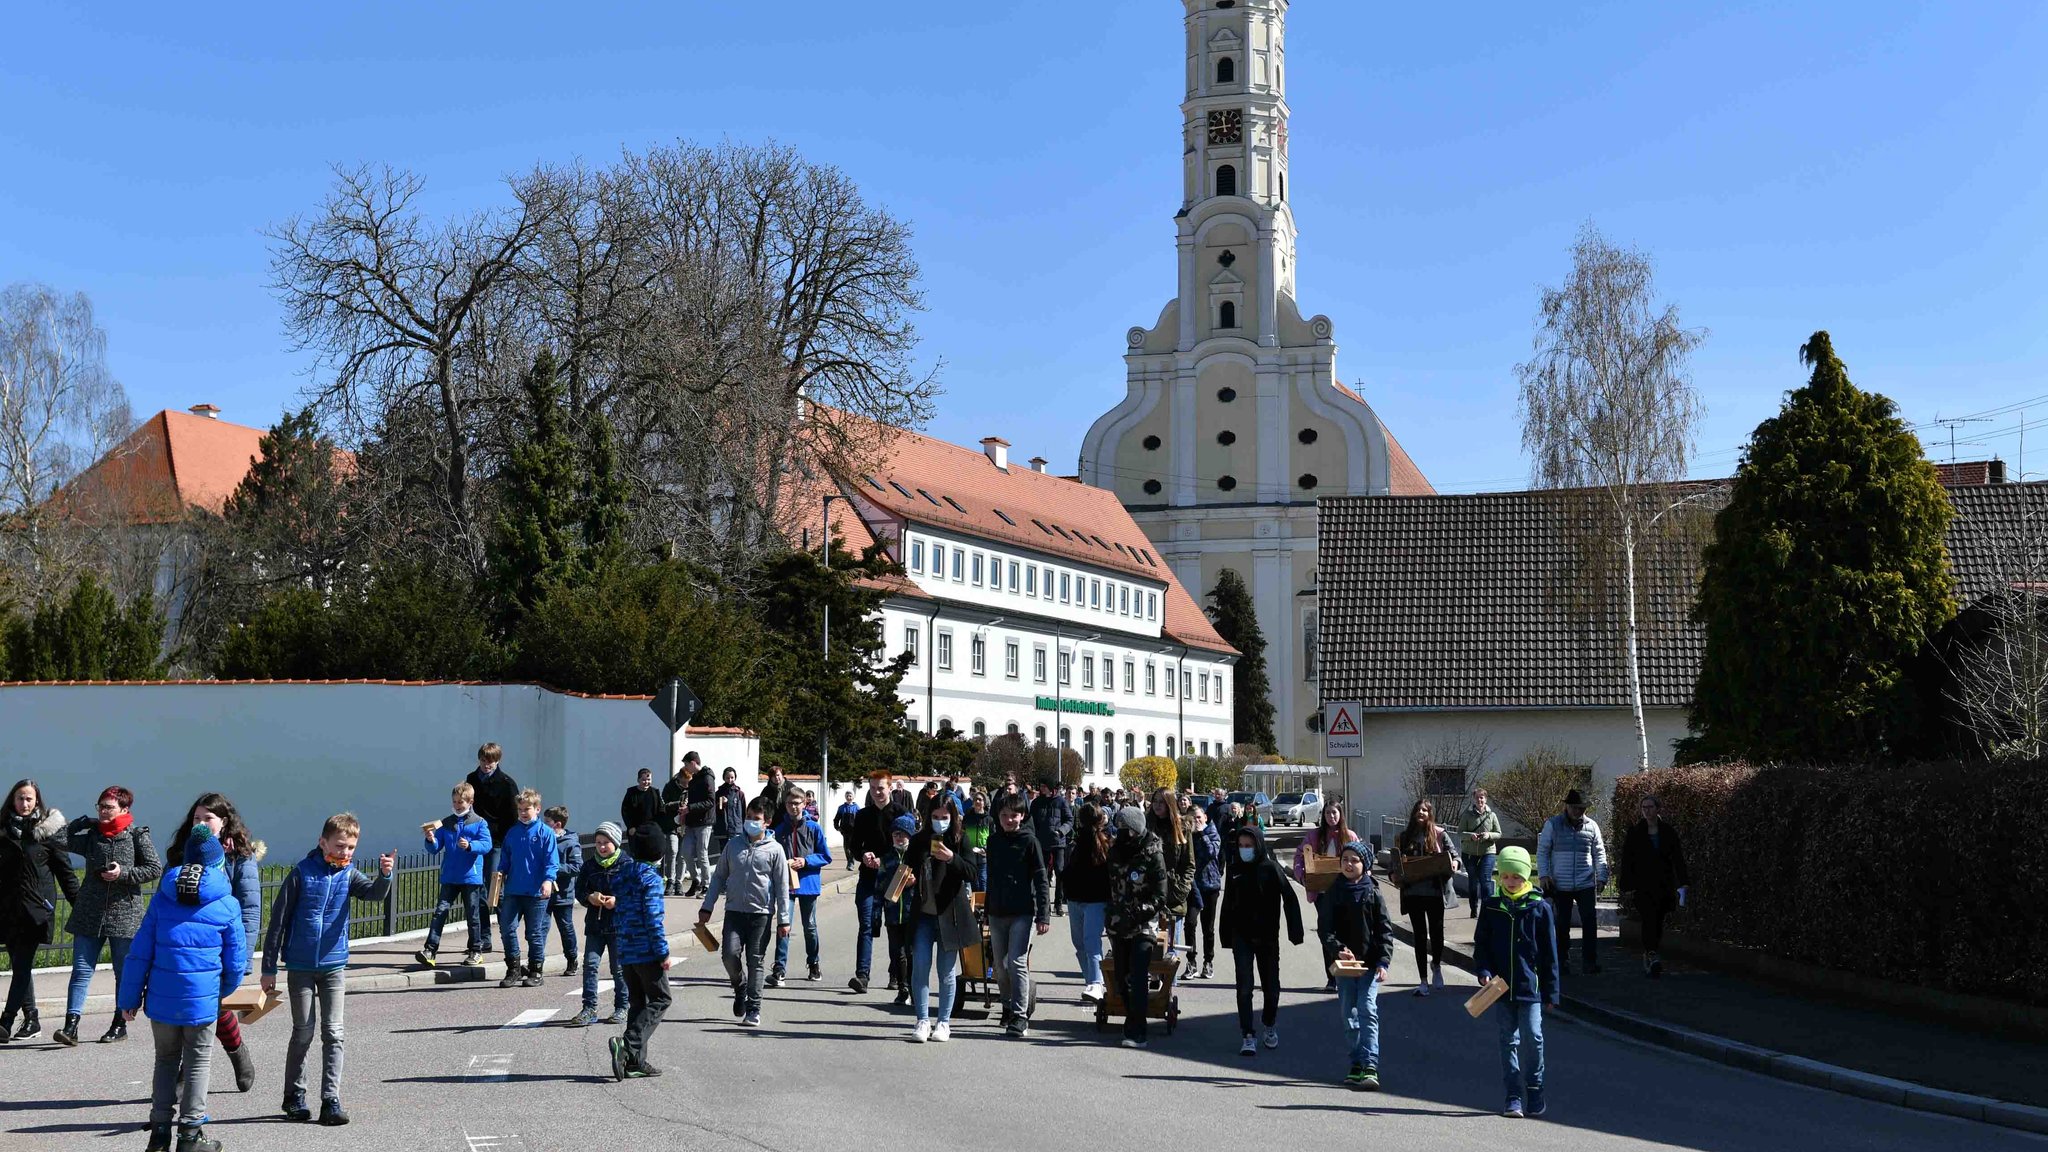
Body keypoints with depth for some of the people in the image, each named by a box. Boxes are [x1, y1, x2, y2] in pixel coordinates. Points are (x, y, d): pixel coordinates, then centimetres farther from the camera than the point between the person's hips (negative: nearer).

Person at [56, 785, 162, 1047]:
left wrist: (123, 873, -13)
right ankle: (71, 1026, -10)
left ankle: (120, 1025, 18)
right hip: (89, 915, 3)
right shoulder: (91, 835, 8)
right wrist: (83, 821, -1)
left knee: (124, 972, 7)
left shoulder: (137, 836, -2)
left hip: (125, 914, -3)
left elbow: (155, 869, -4)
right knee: (81, 970, -5)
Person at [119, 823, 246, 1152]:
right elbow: (236, 961, 0)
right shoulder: (227, 906, -5)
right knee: (198, 1063, 10)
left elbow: (139, 953, 1)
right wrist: (223, 991, 19)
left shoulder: (162, 899, 0)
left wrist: (129, 998, 8)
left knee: (166, 1060, 17)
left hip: (161, 999, 3)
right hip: (202, 1000, -2)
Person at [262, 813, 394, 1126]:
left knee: (333, 1033, 0)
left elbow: (374, 893, -19)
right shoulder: (301, 873, -9)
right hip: (300, 967, -2)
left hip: (334, 965, 2)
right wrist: (269, 968, -5)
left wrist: (384, 875, -42)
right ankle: (294, 1097, 22)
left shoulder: (348, 874, 0)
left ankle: (331, 1101, 3)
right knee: (303, 1033, 6)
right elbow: (278, 920, -5)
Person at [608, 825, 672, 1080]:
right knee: (659, 999, 1)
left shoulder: (622, 874, 11)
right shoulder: (650, 877, -13)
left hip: (624, 950, 8)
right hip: (646, 950, -8)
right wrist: (664, 953, -15)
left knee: (637, 1001, 13)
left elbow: (618, 912, 15)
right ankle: (629, 1045, -17)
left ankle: (635, 1061, 10)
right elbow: (653, 918, -17)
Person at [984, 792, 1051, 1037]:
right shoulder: (994, 841, 10)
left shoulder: (1029, 841, -5)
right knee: (1001, 966, 11)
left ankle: (1020, 1015, -13)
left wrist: (1044, 915, -13)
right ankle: (1008, 1008, 26)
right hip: (996, 913, 6)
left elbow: (1041, 880, -7)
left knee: (1017, 962, -13)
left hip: (1022, 912, -5)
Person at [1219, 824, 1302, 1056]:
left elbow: (1290, 899, -9)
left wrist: (1295, 931, -15)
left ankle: (1270, 1024, 35)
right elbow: (1228, 904, 11)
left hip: (1267, 936, -1)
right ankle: (1248, 1036, -3)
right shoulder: (1234, 870, 4)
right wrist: (1226, 936, 10)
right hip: (1241, 936, 2)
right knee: (1244, 987, -6)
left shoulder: (1271, 868, -6)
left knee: (1271, 985, 10)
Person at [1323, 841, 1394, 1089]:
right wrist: (1338, 949, -18)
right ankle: (1357, 1063, 20)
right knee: (1348, 1013, 8)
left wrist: (1383, 962, -11)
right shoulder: (1333, 893, 4)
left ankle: (1370, 1067, -16)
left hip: (1369, 962, -3)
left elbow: (1385, 930, -1)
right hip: (1344, 962, 3)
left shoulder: (1372, 893, 0)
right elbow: (1325, 928, 0)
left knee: (1367, 1011, -11)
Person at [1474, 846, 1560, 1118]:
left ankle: (1535, 1090, 12)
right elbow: (1481, 943, 10)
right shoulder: (1491, 906, 5)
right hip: (1501, 986, 2)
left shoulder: (1539, 907, -2)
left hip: (1530, 986, -2)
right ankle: (1514, 1096, 11)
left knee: (1533, 1037, -6)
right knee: (1509, 1040, 6)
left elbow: (1550, 952, 2)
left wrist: (1551, 991, 1)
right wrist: (1484, 971, -7)